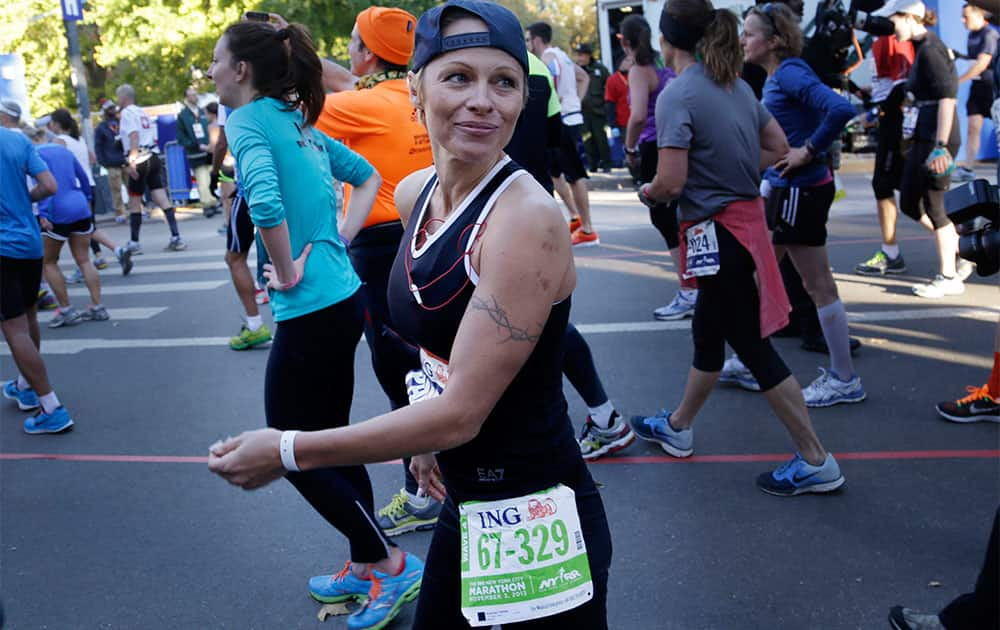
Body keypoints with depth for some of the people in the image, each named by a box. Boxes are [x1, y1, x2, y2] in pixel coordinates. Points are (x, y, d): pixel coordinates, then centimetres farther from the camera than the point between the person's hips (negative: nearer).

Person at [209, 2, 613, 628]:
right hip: (464, 507, 7)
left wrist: (286, 451, -17)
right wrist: (428, 440, 12)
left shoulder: (527, 217, -23)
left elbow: (460, 413, -23)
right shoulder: (415, 193, 0)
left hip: (535, 522, -7)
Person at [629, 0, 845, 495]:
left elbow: (671, 183, -23)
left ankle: (816, 462, 11)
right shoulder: (736, 84, 7)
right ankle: (677, 427, 39)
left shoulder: (677, 94, -18)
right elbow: (778, 149, 11)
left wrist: (647, 192, -1)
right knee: (707, 333, 21)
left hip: (718, 231, -9)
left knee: (753, 347, 1)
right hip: (745, 217, 9)